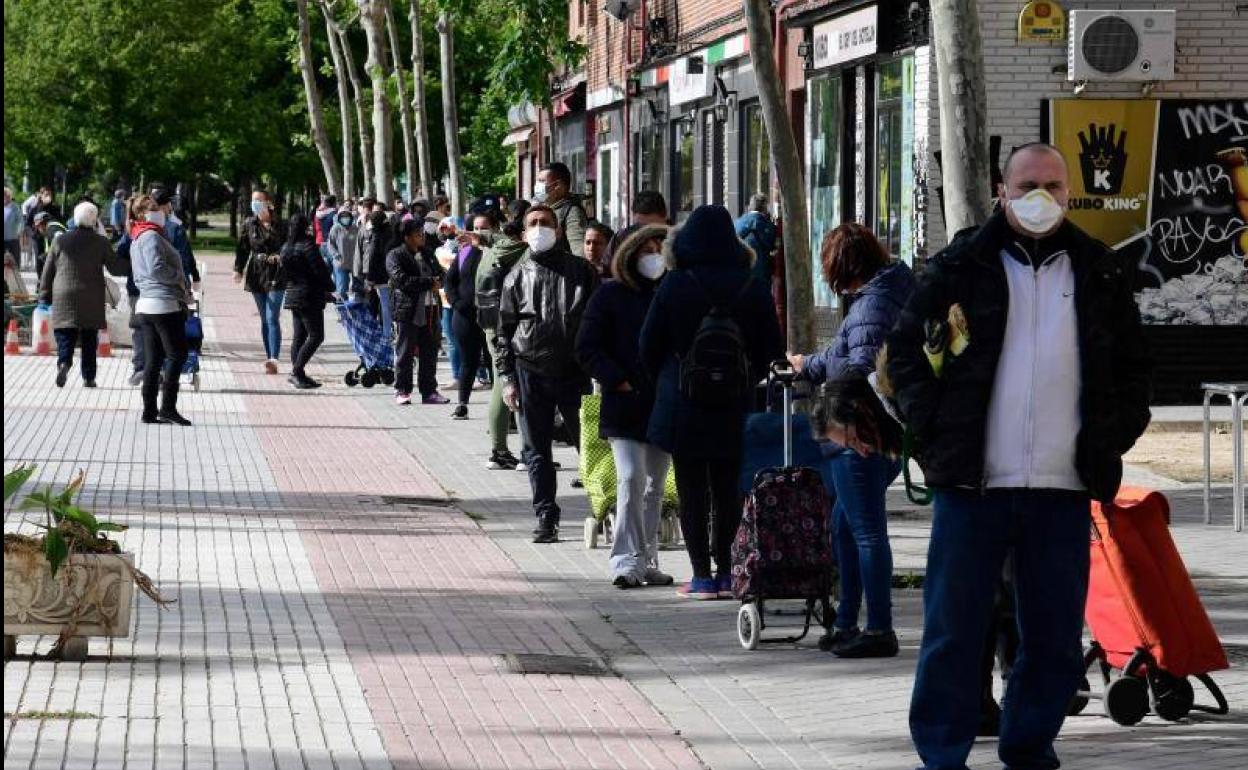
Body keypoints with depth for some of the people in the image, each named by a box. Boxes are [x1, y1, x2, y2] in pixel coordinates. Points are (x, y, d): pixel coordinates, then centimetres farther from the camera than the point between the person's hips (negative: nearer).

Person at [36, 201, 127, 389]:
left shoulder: (61, 241, 4)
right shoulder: (100, 242, -2)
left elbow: (48, 271, 7)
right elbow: (116, 268, -1)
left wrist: (45, 296, 14)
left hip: (64, 298, 1)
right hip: (91, 300, -1)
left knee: (65, 334, 2)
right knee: (89, 339, 8)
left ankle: (64, 362, -25)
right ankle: (88, 377, 8)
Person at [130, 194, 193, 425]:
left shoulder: (137, 239, 21)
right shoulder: (151, 236, -11)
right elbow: (156, 268, -24)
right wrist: (179, 278, -8)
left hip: (146, 305, 10)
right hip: (165, 303, -10)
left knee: (154, 359, 10)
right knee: (177, 354, -5)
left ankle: (149, 411, 9)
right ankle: (168, 408, -8)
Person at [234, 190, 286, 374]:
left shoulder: (279, 225, -4)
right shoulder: (249, 225, 6)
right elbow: (242, 248, 4)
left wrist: (280, 256, -16)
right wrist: (238, 269, -8)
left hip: (276, 276, -4)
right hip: (256, 275, 4)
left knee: (272, 318, -12)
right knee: (264, 320, 9)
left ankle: (273, 360, -18)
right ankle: (270, 358, 13)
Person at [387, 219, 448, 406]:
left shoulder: (426, 254, 18)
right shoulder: (395, 256, -4)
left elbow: (439, 274, 26)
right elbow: (401, 280, -17)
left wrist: (437, 280, 1)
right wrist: (429, 283, -14)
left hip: (429, 310, 6)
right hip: (408, 311, -6)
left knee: (429, 353, 7)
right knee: (405, 353, -1)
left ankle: (429, 391, 14)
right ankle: (402, 391, 6)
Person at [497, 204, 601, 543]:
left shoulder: (580, 271, 5)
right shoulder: (517, 277, 8)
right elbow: (504, 331, 10)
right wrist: (507, 378, 3)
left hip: (575, 371, -1)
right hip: (531, 372, 1)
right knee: (537, 451, 4)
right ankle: (546, 518, 10)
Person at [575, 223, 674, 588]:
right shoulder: (610, 295, 0)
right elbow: (587, 349, -1)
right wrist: (619, 383, -11)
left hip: (664, 406, 4)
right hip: (626, 407, -4)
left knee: (655, 485, 9)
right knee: (632, 478, -15)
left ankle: (646, 561, 16)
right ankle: (627, 560, -14)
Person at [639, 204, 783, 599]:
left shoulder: (673, 286, -10)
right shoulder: (753, 290, -3)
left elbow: (650, 346, -4)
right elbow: (771, 349, 3)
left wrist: (664, 385, 13)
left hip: (683, 407, -2)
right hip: (734, 409, 3)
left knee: (691, 492, 3)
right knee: (728, 490, 12)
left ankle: (702, 575, 1)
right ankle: (727, 573, 11)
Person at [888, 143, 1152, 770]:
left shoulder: (1101, 274, 11)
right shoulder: (961, 266, 4)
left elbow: (1134, 366, 18)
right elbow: (905, 347, 9)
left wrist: (1111, 437, 5)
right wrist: (930, 426, -1)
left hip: (1063, 489, 2)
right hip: (971, 483, -2)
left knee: (1055, 639, 5)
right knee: (953, 630, -1)